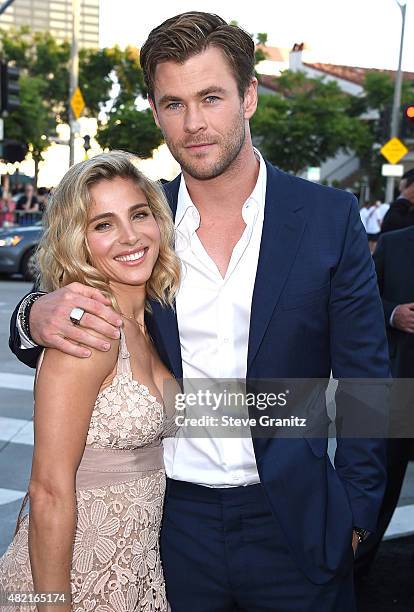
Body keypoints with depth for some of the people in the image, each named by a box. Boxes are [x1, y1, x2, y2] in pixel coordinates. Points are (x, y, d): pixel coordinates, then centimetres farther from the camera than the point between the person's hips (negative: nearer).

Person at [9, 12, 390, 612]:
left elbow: (364, 380, -1)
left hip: (292, 522, -1)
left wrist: (355, 512, -1)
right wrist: (36, 317, -20)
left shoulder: (330, 217, -8)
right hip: (169, 521, 1)